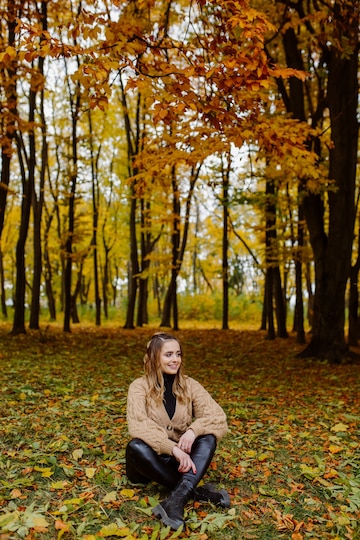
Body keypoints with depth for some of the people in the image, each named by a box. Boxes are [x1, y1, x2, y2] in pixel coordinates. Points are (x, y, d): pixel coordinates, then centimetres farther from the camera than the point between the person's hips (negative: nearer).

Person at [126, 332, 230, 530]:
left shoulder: (190, 385, -1)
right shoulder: (139, 387, -10)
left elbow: (218, 417, -13)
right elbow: (138, 426, -25)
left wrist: (193, 430, -33)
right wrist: (173, 448, -36)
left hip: (180, 457, 3)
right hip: (151, 458, -2)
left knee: (208, 437, -25)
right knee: (136, 446, -35)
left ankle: (177, 498, -42)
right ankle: (195, 492, -29)